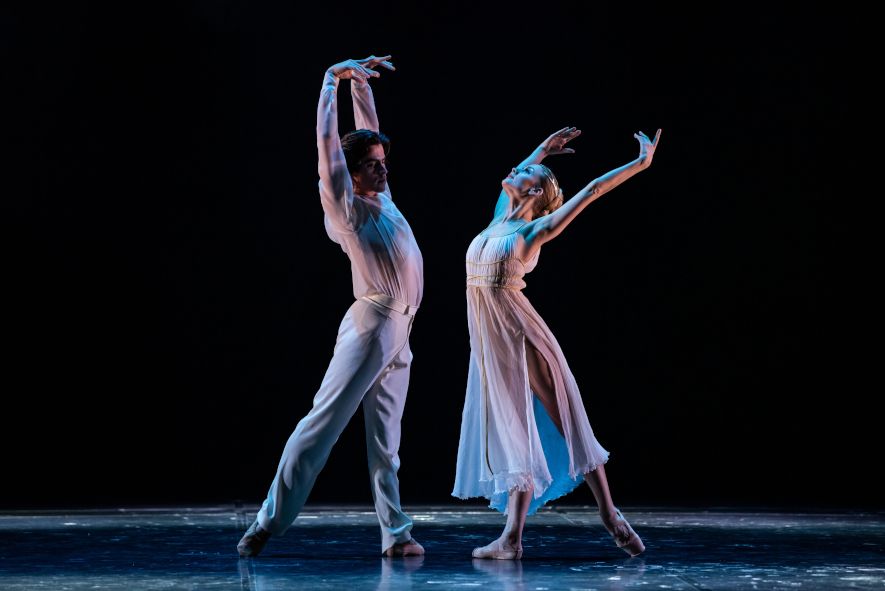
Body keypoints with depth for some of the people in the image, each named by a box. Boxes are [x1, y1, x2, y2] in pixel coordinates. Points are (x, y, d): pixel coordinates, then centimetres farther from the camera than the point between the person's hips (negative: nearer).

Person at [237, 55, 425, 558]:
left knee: (386, 440, 5)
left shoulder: (380, 196, 17)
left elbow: (368, 131, 25)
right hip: (372, 325, -8)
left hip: (400, 332, 8)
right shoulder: (344, 203, -2)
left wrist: (362, 82, 24)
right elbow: (327, 140, -4)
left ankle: (395, 533, 3)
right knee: (324, 422, -8)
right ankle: (271, 520, -5)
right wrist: (333, 81, 5)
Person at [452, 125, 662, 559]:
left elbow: (592, 190, -3)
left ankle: (610, 516, 7)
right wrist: (543, 150, 41)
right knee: (510, 430, 4)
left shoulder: (535, 229, -3)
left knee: (558, 421, -1)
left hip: (516, 331, -6)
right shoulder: (500, 220, 15)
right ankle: (512, 537, 4)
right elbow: (511, 181, 34)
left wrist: (640, 163, -3)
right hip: (488, 336, 6)